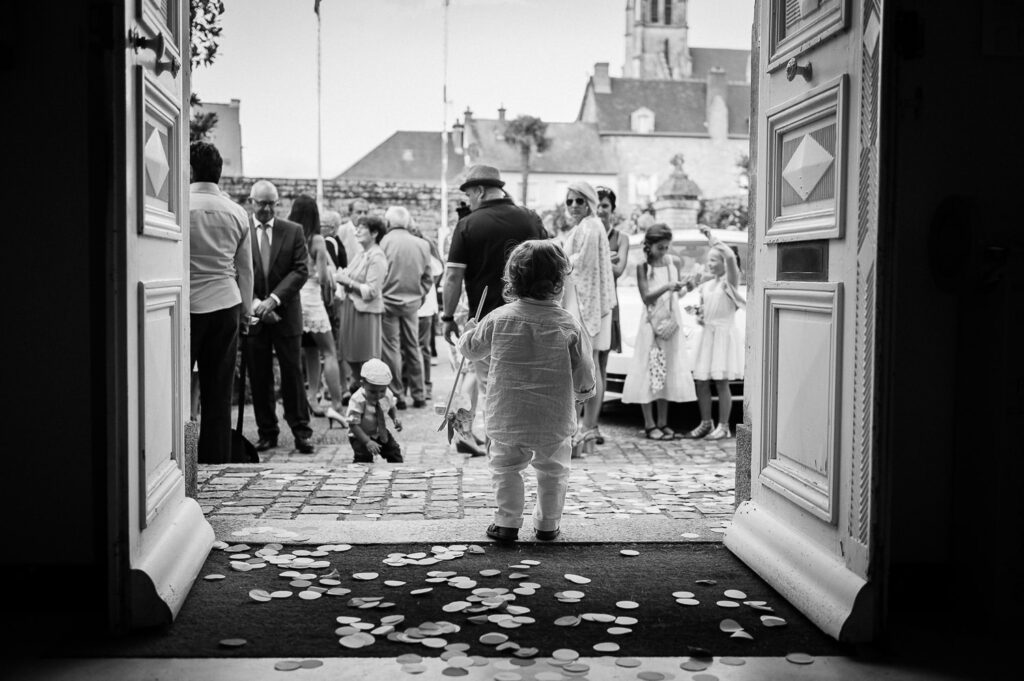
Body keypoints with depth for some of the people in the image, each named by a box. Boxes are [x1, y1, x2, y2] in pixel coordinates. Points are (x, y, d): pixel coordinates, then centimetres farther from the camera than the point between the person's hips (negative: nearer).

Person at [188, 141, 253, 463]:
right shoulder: (237, 213, 5)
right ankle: (216, 460, 12)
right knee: (219, 392, 8)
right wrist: (246, 309, 21)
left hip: (186, 304, -4)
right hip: (225, 304, 4)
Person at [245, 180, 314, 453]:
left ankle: (301, 431, 9)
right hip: (252, 315, 0)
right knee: (259, 377, 5)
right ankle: (267, 433, 14)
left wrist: (274, 299, -12)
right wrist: (255, 303, -12)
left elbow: (301, 270, -2)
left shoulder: (293, 231, 4)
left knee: (292, 373, 2)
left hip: (286, 313, 0)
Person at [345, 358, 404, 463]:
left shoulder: (388, 395, -12)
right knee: (364, 459, -20)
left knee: (394, 451, 10)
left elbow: (391, 408, 11)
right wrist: (367, 442, -36)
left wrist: (396, 419, -11)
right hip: (361, 436, -5)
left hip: (382, 434, 5)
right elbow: (353, 425, -28)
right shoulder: (357, 400, -30)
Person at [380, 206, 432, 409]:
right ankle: (418, 395, 18)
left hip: (389, 300, -4)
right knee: (413, 347, 13)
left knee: (391, 349, 3)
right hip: (412, 303, 4)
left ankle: (397, 395, 4)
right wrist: (419, 295, 14)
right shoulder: (422, 244, 2)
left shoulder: (385, 241, -11)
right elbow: (428, 278, 5)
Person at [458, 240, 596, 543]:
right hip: (555, 421, 0)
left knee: (505, 468, 17)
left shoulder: (498, 319, -7)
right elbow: (585, 381, -6)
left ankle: (507, 523, 17)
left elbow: (471, 349, 11)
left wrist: (469, 330, 33)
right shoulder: (569, 326, -11)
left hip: (506, 418, 0)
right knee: (553, 471, 18)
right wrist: (580, 392, 17)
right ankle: (547, 524, 26)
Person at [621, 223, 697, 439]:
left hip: (671, 319, 4)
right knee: (647, 371, -3)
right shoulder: (643, 266, -6)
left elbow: (678, 290, 10)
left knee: (669, 369, 6)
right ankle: (649, 424, 3)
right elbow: (646, 298, -12)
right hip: (651, 321, -4)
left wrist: (681, 286, -11)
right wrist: (667, 287, -23)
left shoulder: (674, 262, 5)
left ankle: (662, 422, 14)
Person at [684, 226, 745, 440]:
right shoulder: (705, 286, 16)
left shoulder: (730, 281, -3)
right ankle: (705, 424, 14)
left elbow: (730, 256, -22)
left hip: (724, 333, -6)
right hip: (706, 334, 6)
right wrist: (698, 315, 1)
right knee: (701, 382, 4)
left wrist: (712, 238, -16)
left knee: (721, 382, -5)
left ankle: (723, 426, 1)